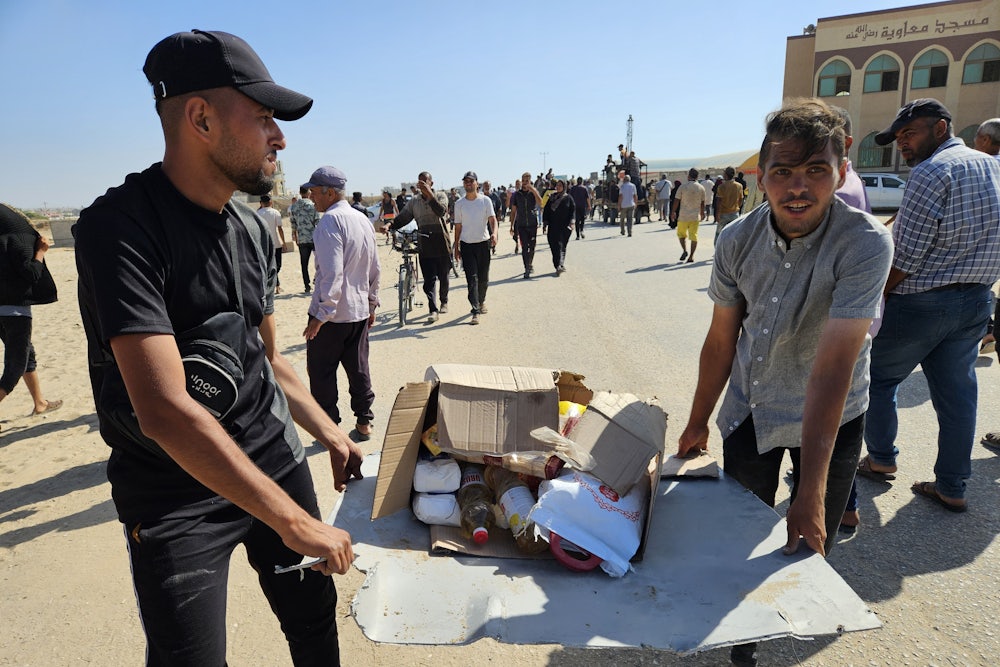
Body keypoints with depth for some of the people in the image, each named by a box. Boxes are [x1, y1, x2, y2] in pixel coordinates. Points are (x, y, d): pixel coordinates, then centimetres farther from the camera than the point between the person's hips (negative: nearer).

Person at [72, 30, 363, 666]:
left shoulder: (255, 231, 4)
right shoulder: (120, 226, -20)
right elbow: (163, 410, -29)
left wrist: (331, 435, 10)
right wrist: (295, 522, -27)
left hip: (278, 463, 6)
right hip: (175, 493, -6)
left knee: (315, 614, 17)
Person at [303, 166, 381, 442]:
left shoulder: (330, 220, -17)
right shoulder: (363, 219, 8)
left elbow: (332, 272, -25)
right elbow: (375, 268, 13)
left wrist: (321, 314, -23)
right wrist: (371, 303, 22)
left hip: (331, 314, -8)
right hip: (359, 310, 8)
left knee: (321, 372, 6)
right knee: (358, 368, 16)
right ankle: (364, 422, 25)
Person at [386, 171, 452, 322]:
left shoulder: (440, 196, -1)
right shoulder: (414, 201, 8)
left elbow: (441, 211, -21)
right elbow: (403, 217, 3)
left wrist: (430, 194, -30)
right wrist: (390, 226, -15)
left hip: (441, 244, -2)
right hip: (424, 246, 2)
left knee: (443, 276, 12)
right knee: (428, 279, -4)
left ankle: (444, 302, 33)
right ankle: (433, 310, -3)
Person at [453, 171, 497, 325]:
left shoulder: (485, 200, 0)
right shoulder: (459, 204, 4)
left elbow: (492, 219, -9)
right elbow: (458, 226, 8)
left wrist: (494, 233, -29)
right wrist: (456, 247, 7)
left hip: (483, 243, 0)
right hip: (466, 244, 0)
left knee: (483, 278, 11)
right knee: (472, 279, -7)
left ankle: (481, 301, 36)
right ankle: (476, 311, -8)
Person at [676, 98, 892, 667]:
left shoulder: (866, 243, -27)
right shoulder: (738, 240, -15)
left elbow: (833, 368, -34)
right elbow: (722, 338, -5)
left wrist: (811, 493, -33)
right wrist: (698, 423, 3)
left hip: (831, 419, -2)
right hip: (750, 408, 3)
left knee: (810, 545, 13)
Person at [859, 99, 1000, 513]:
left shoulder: (932, 172, -16)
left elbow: (906, 256, -19)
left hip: (922, 303, -8)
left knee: (879, 377, 11)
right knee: (957, 391, 12)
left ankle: (882, 459, 25)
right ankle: (952, 487, 21)